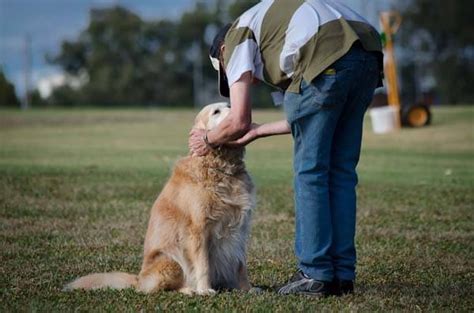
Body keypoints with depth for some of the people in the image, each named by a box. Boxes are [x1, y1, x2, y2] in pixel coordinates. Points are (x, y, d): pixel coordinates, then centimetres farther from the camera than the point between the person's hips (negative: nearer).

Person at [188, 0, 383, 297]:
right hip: (370, 56, 8)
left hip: (328, 59, -8)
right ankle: (343, 274, 17)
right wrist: (259, 130, 44)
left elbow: (239, 122, 6)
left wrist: (208, 140, 27)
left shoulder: (238, 39, 17)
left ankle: (316, 275, 6)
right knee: (341, 171, 14)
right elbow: (310, 119, 33)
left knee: (310, 171, 4)